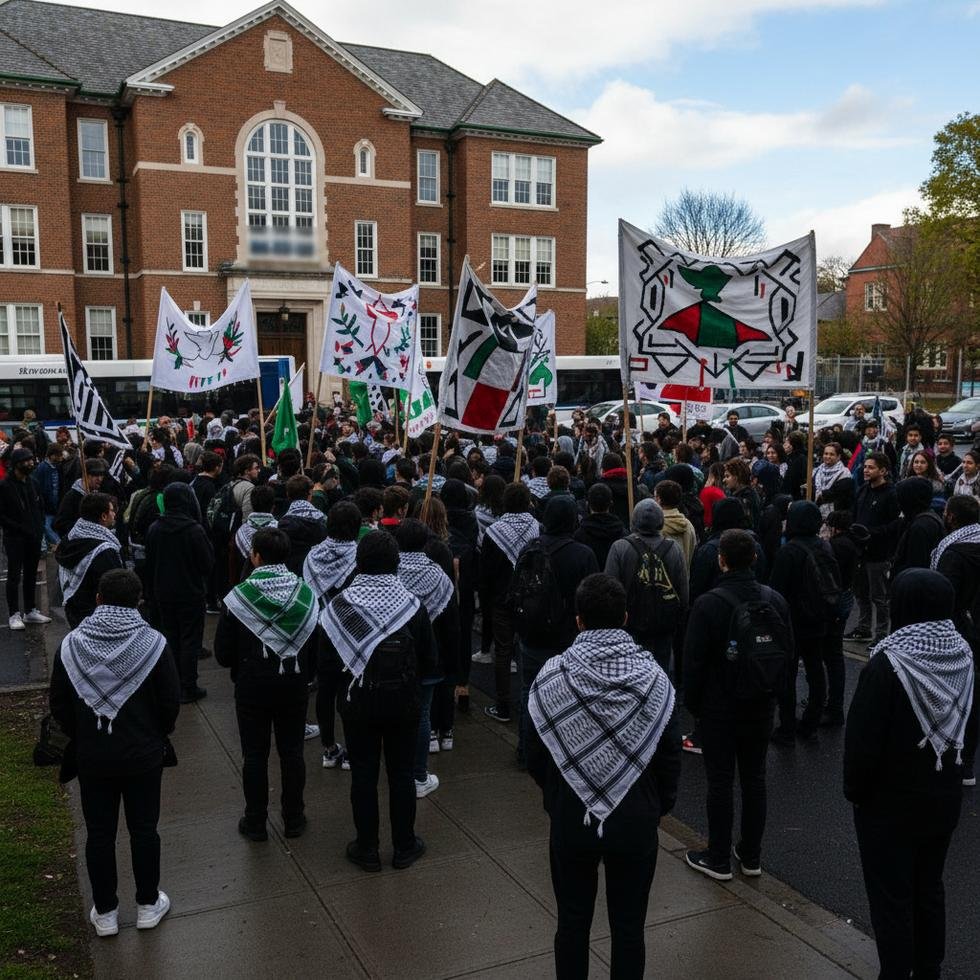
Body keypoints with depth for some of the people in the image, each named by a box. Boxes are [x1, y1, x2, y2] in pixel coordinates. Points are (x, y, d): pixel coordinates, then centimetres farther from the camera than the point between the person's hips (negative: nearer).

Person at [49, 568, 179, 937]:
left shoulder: (71, 645, -9)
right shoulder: (153, 644, -15)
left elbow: (59, 706, 0)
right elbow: (170, 704, -9)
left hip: (92, 758, 1)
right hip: (144, 756, -1)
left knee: (99, 834, 14)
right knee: (144, 830, 14)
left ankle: (105, 913, 26)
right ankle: (148, 906, 27)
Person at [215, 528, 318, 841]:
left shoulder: (238, 597, -15)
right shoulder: (306, 595, -8)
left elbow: (223, 653, -8)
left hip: (252, 688, -2)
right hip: (294, 687, 2)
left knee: (254, 755, 11)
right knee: (292, 752, 13)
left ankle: (255, 823, 21)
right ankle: (294, 819, 24)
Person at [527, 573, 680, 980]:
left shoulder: (552, 675, -13)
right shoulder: (652, 676, -12)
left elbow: (535, 754, -4)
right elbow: (670, 754, -4)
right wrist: (659, 805, 14)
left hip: (571, 820, 0)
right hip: (636, 821, 0)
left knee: (573, 922, 17)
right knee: (628, 926, 15)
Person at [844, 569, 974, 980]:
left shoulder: (888, 663, -25)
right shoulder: (962, 654, -7)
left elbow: (863, 739, -19)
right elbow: (965, 726, 6)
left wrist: (854, 790, -4)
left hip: (891, 803, -6)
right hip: (945, 796, 6)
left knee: (891, 899, 7)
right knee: (929, 888, 21)